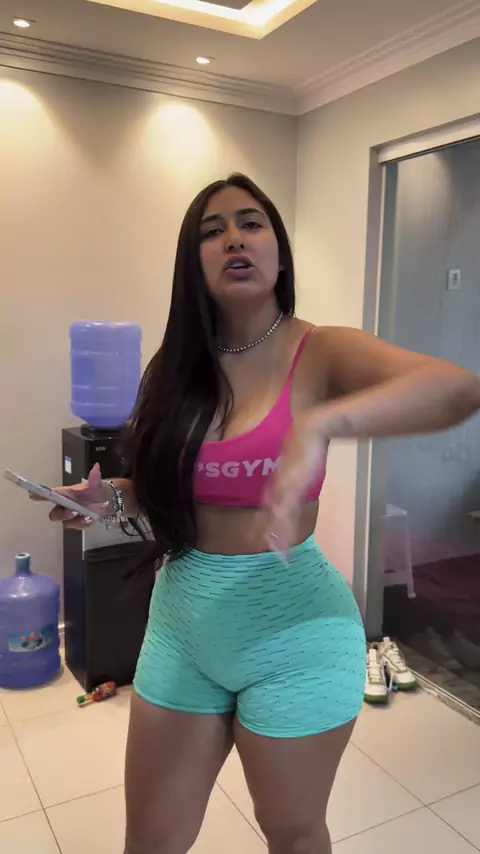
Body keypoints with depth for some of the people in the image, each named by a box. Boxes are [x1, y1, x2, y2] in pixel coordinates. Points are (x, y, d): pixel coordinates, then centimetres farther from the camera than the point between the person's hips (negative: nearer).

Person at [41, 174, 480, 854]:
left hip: (293, 627, -3)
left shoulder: (322, 353, -12)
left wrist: (318, 425, -44)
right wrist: (110, 497, -7)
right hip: (182, 622, 4)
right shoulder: (175, 367, 0)